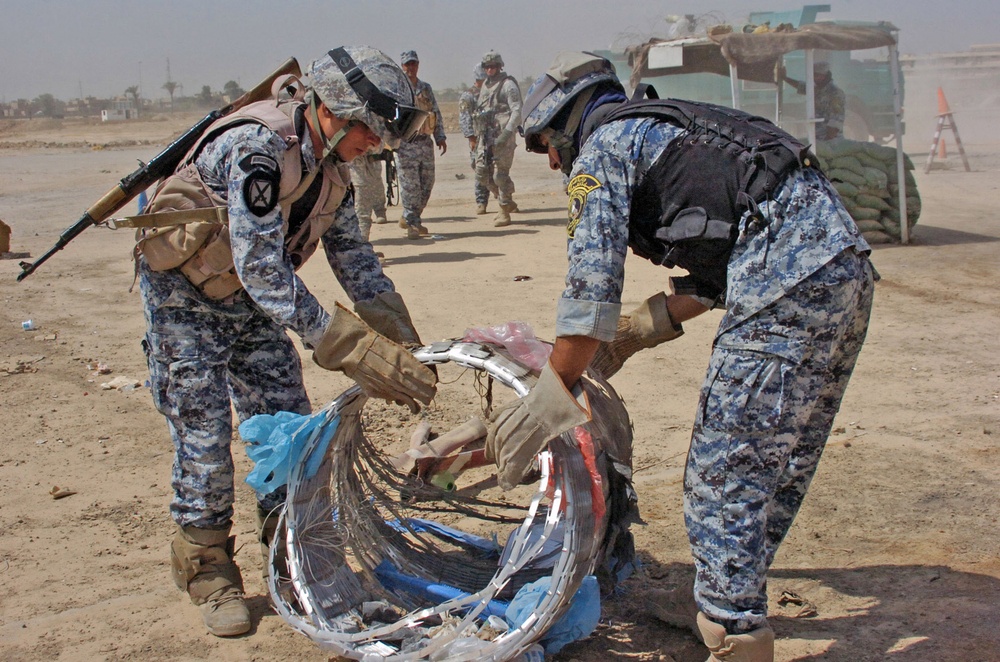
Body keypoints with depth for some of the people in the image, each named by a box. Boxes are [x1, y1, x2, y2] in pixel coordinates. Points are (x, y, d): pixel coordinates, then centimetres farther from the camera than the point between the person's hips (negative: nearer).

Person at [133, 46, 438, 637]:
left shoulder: (331, 165, -6)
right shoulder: (255, 147, -32)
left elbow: (357, 261, 1)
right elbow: (261, 271, -37)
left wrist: (405, 353, -7)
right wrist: (357, 351, -39)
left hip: (254, 300, 7)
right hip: (186, 299, -7)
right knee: (204, 435, -4)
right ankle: (208, 571, 12)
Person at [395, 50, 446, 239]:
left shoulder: (426, 88, 15)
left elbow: (436, 113, 19)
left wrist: (440, 137, 11)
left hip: (426, 142, 6)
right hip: (405, 144, -6)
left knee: (426, 184, 8)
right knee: (410, 186, -6)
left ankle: (409, 218, 21)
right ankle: (412, 224, -1)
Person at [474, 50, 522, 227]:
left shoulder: (508, 85, -6)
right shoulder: (485, 86, 18)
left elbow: (517, 111, -14)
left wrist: (507, 133, -24)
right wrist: (477, 136, 18)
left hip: (502, 137, -8)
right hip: (485, 136, 8)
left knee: (500, 174, -7)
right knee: (482, 174, 6)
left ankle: (504, 212, 4)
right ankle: (507, 202, 21)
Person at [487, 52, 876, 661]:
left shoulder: (601, 147, 3)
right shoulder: (665, 130, 30)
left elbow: (591, 284, -7)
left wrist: (551, 398, -4)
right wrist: (642, 327, 28)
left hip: (788, 287, -10)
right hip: (850, 267, 10)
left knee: (724, 470, -3)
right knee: (781, 457, 19)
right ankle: (737, 587, 34)